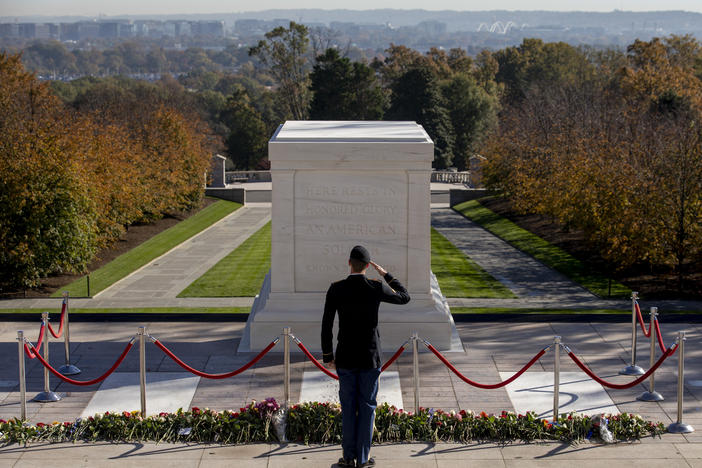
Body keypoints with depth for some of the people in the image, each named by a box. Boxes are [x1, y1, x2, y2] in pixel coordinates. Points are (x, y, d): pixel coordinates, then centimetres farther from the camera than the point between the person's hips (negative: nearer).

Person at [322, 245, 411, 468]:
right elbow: (404, 297, 9)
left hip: (345, 357, 1)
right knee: (367, 407, 7)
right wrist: (386, 274, 13)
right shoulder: (376, 288, -10)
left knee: (348, 407, 9)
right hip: (370, 357, -1)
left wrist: (327, 356, 5)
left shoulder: (336, 289, -7)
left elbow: (326, 326, -4)